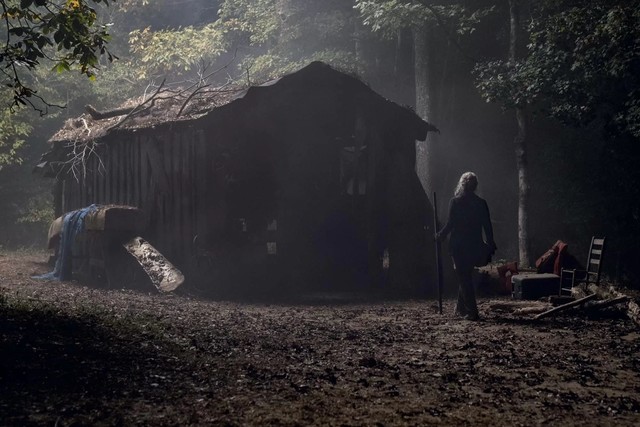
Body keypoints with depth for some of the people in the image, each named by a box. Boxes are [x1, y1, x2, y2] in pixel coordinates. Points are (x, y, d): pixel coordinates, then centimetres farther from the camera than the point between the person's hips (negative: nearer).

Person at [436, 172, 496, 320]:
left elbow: (450, 224, -10)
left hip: (458, 245, -4)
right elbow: (487, 226, 3)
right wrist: (491, 245, 10)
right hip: (475, 245, 4)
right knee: (466, 276, 19)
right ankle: (461, 308, 27)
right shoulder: (481, 203, 2)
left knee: (463, 278, 0)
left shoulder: (455, 202, -8)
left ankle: (472, 312, -7)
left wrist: (439, 235, 6)